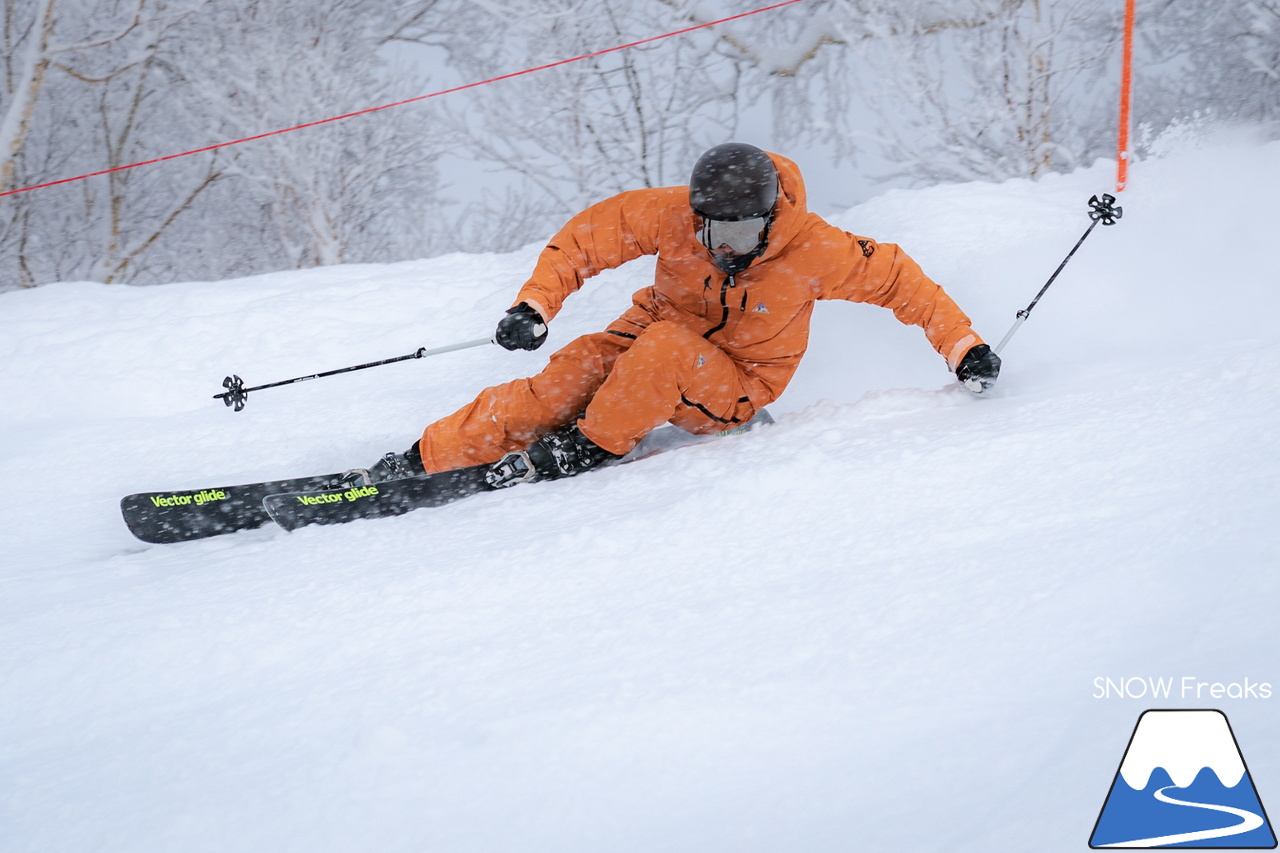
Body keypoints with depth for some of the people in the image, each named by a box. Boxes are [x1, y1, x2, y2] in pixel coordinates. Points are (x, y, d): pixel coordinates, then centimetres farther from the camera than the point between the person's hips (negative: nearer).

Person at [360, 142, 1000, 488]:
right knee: (559, 386, -24)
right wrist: (535, 304, -26)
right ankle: (422, 462, -22)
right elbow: (590, 234, -13)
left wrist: (963, 346, -11)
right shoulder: (673, 215, -19)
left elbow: (895, 277, -10)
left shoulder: (813, 251, -23)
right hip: (654, 336, 2)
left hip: (734, 391, -2)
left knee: (664, 346, -36)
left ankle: (589, 447, -19)